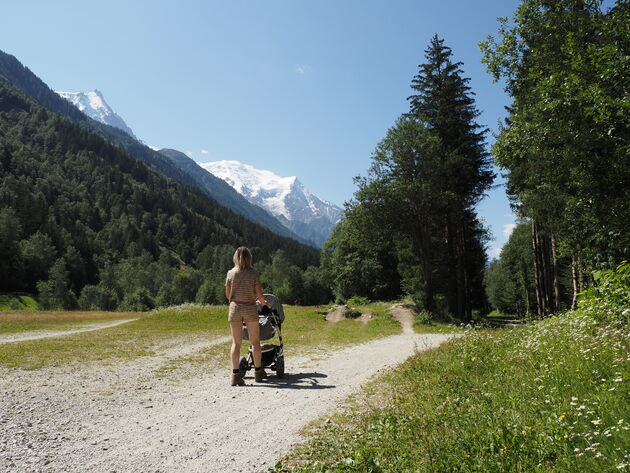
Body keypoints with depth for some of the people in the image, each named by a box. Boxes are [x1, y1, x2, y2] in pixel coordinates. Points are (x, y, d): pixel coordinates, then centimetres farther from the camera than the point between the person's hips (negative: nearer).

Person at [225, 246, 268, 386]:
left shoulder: (230, 273, 1)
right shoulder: (254, 274, -6)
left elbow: (228, 294, 6)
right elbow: (260, 294, -6)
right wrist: (263, 302, 15)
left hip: (234, 307, 2)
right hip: (250, 308, -2)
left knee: (236, 342, 5)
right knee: (255, 342, 12)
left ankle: (235, 374, 1)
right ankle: (258, 372, 21)